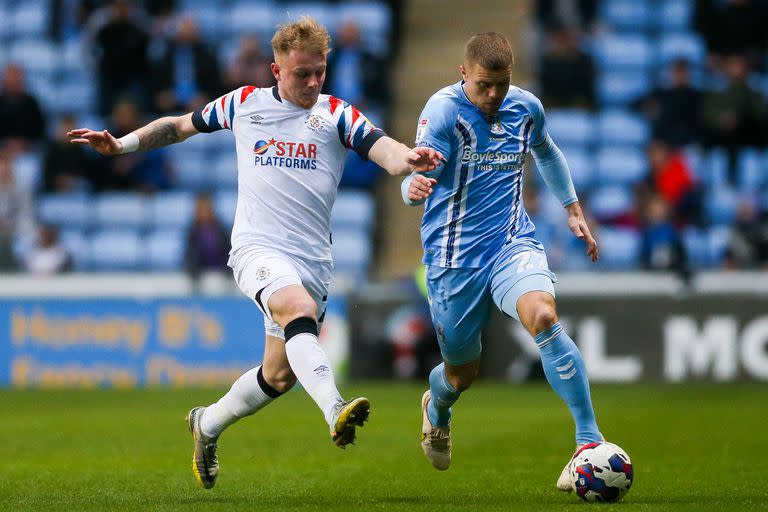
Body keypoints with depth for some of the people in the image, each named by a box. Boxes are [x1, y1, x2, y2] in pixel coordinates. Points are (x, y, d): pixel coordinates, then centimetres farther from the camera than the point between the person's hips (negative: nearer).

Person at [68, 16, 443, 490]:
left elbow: (382, 149, -14)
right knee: (299, 309, -34)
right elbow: (179, 126, 22)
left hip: (313, 261, 3)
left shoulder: (336, 114, 4)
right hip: (258, 249, -2)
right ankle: (336, 411, -52)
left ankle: (208, 424, 35)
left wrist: (407, 158, -37)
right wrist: (121, 145, 13)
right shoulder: (245, 104, 7)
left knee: (279, 376, 8)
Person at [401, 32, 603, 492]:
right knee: (463, 373, 11)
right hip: (455, 256, -2)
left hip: (513, 242, 2)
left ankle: (590, 441, -30)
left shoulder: (526, 107, 3)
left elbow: (546, 152, 26)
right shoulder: (444, 109, -13)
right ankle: (436, 410, 51)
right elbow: (417, 175, -24)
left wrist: (574, 208, 23)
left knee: (543, 317, -30)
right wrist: (414, 188, -48)